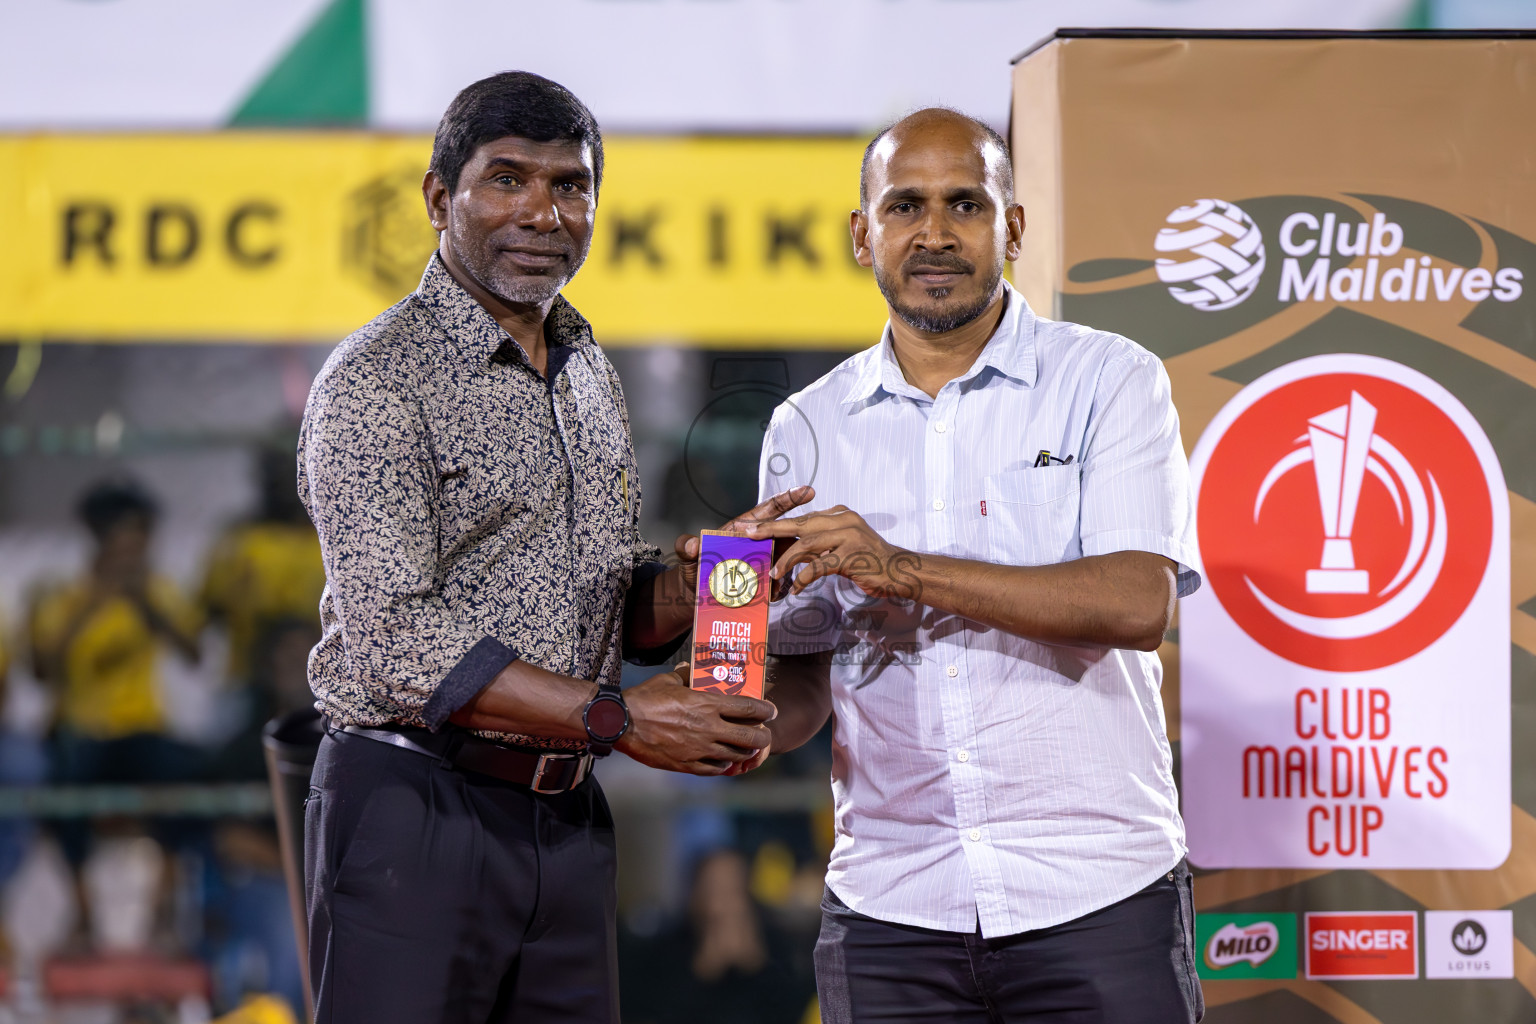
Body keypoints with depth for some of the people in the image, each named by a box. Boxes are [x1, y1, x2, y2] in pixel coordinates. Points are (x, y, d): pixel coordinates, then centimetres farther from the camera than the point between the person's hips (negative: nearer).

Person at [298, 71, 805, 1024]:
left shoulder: (590, 374, 16)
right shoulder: (378, 381, -9)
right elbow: (394, 638, -18)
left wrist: (699, 577, -4)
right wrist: (613, 719, -20)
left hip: (568, 820, 7)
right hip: (415, 808, -7)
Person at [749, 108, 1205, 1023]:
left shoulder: (1109, 383, 0)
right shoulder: (809, 428, 11)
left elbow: (1139, 603, -14)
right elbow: (801, 691, 11)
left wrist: (904, 571, -19)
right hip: (890, 909, 3)